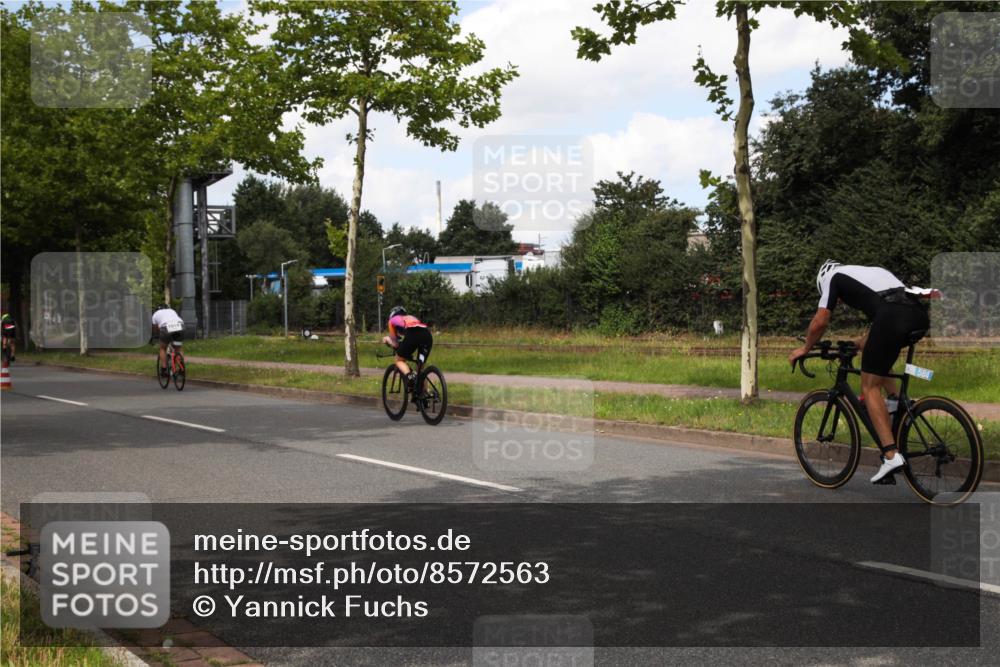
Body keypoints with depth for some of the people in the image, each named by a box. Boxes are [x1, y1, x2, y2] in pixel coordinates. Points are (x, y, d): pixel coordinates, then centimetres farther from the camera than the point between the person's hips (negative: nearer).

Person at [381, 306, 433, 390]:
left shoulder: (393, 320, 30)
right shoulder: (412, 317, 42)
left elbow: (395, 344, 28)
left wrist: (387, 340, 51)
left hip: (412, 335, -5)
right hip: (427, 334, 5)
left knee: (399, 360, 14)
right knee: (421, 366, 22)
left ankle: (410, 377, -14)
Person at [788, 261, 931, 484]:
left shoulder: (833, 276, 19)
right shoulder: (870, 272, 38)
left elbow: (820, 321, 12)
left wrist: (805, 348, 27)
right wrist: (860, 343, 55)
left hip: (893, 317, -7)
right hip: (919, 316, 7)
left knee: (870, 387, 3)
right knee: (870, 346, 33)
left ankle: (891, 455, -7)